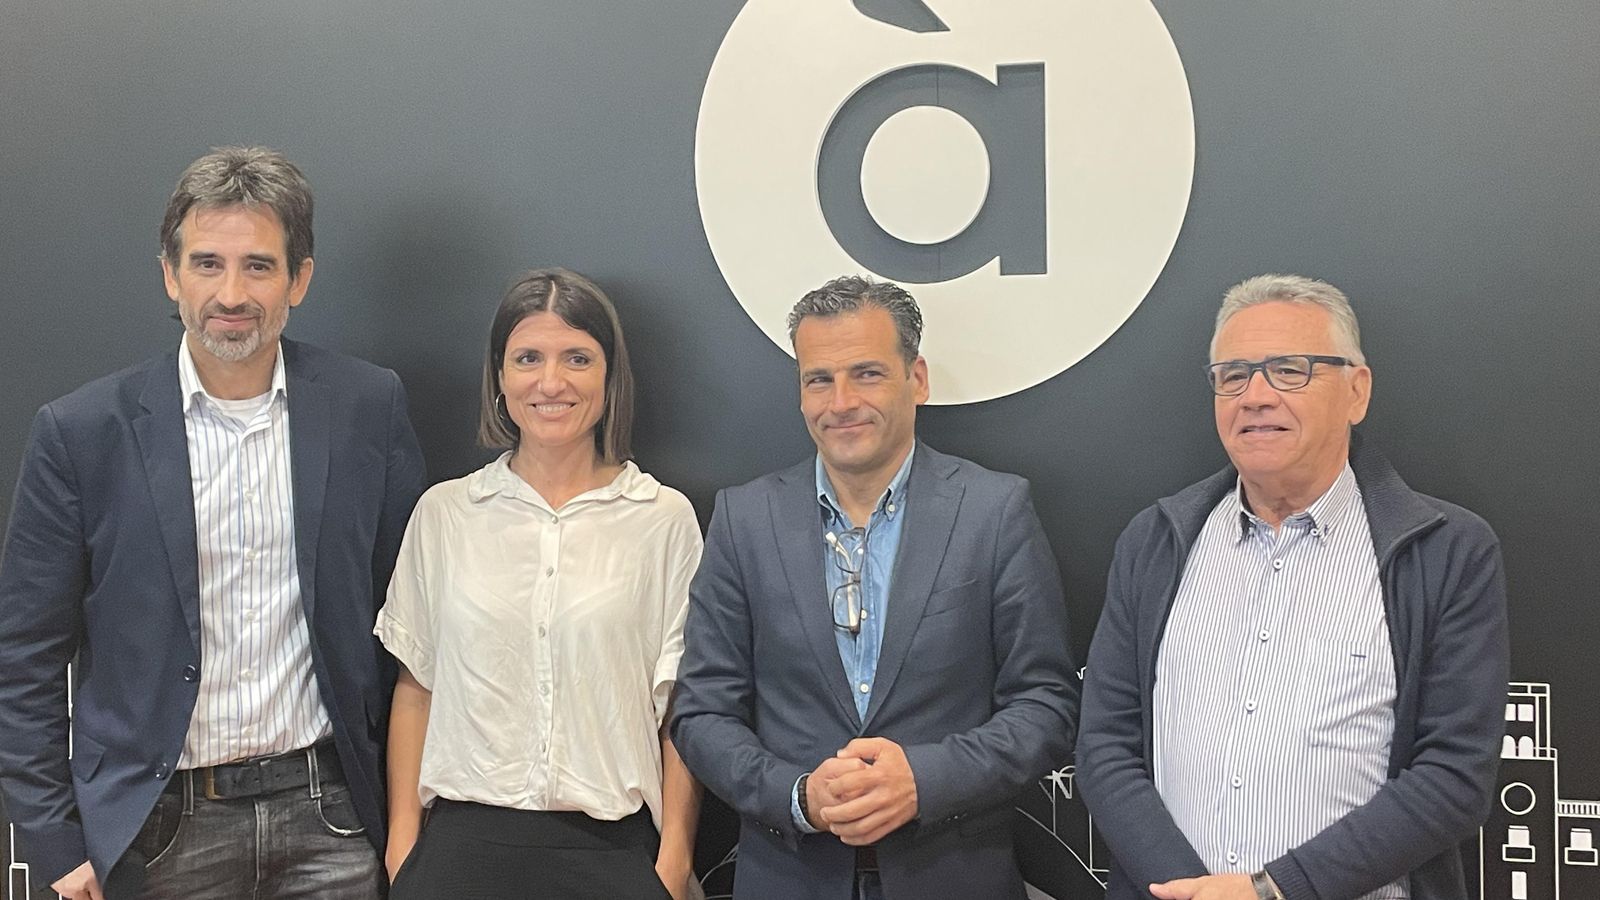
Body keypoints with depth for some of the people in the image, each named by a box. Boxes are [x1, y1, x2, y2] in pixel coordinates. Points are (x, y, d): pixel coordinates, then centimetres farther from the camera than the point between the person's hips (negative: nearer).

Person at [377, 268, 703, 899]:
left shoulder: (666, 520, 0)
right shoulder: (443, 514, 5)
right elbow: (415, 687, 8)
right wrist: (401, 846, 3)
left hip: (613, 848, -1)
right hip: (465, 841, 1)